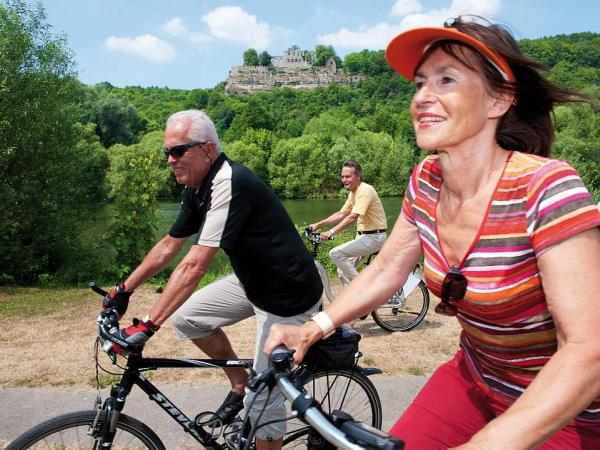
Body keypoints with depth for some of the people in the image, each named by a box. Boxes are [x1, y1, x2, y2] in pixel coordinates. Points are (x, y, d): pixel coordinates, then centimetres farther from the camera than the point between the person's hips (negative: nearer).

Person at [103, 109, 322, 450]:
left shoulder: (229, 183, -27)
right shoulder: (198, 187, 2)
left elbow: (195, 265, -32)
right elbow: (169, 246, 12)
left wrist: (147, 327, -31)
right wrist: (124, 290, 15)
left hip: (289, 297, -9)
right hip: (253, 281, 9)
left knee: (263, 399, -2)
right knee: (185, 317, 6)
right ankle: (240, 382, 23)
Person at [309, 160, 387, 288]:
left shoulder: (365, 190, -19)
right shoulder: (353, 192, 12)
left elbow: (352, 217, -29)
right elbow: (341, 214, 15)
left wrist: (331, 232, -34)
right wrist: (318, 224, 7)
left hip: (374, 237, -9)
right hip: (363, 235, 9)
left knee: (336, 253, -18)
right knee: (342, 271, 7)